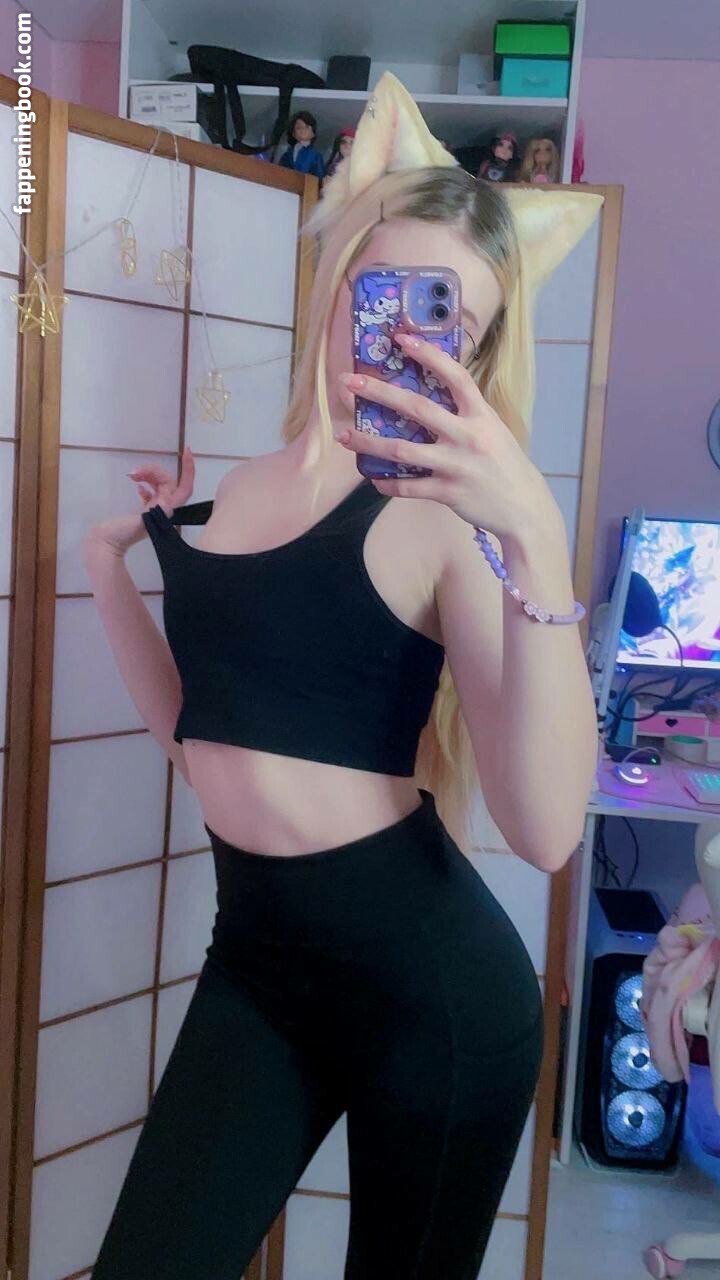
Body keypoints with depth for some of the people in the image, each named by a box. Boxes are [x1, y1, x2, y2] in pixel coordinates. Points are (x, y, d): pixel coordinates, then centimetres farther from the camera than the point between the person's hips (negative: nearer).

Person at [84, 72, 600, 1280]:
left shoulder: (442, 512, -13)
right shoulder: (242, 486, 6)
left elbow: (547, 829, -26)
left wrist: (536, 536, -33)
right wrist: (114, 559, 9)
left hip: (432, 979, -5)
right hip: (255, 956, 5)